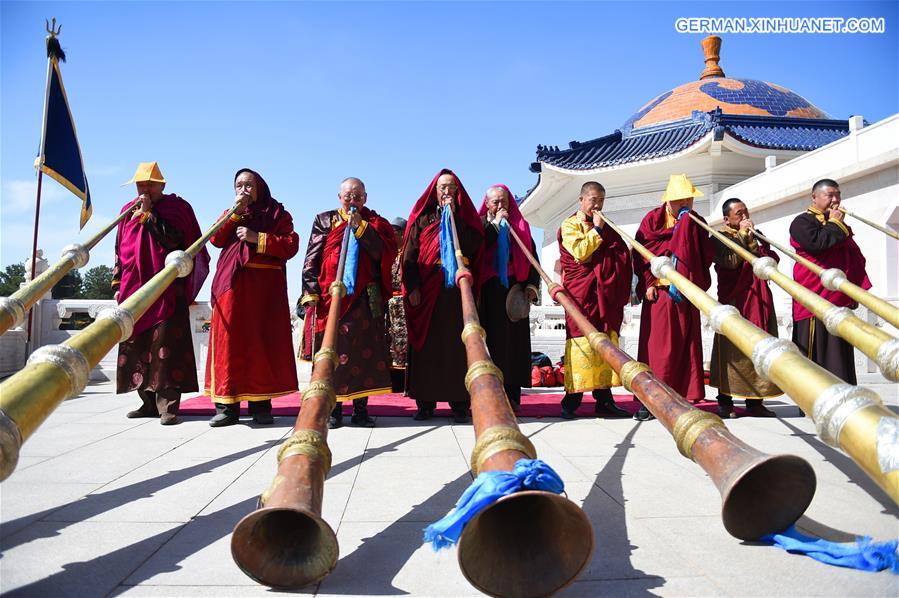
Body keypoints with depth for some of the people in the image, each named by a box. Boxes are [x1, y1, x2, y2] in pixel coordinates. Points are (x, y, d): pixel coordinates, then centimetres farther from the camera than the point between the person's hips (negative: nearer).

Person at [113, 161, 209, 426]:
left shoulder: (177, 207, 4)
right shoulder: (129, 210, 19)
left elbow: (174, 238, -13)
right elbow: (120, 250, 21)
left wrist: (149, 214, -9)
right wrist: (118, 283, 16)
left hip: (167, 290, -6)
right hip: (134, 289, 6)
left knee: (165, 346, -12)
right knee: (137, 346, 5)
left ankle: (168, 405, -10)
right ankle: (149, 403, 14)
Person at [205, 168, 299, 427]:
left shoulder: (277, 213, 12)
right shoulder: (232, 215, 23)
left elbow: (291, 245, -3)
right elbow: (216, 239, 5)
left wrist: (257, 238, -10)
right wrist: (235, 212, -3)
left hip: (265, 287, -3)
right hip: (231, 284, 3)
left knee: (261, 341, -6)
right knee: (229, 340, -5)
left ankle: (260, 404, -1)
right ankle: (227, 405, -2)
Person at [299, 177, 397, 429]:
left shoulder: (375, 223, 13)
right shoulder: (325, 220, 13)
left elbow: (383, 252, -4)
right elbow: (312, 259, 6)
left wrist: (360, 226, -10)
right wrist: (311, 292, -5)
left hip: (364, 298, 0)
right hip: (331, 295, 0)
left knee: (363, 350, -2)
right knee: (331, 350, -2)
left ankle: (360, 408, 6)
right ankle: (333, 409, 5)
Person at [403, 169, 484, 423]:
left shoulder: (465, 217, 13)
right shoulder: (422, 218, 11)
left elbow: (473, 246, -5)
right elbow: (409, 255, 4)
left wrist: (454, 217, -5)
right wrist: (412, 287, -7)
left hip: (458, 290, 0)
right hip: (427, 289, 0)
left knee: (457, 344, -1)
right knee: (427, 345, -1)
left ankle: (459, 402, 3)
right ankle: (425, 402, 5)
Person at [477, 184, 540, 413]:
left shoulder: (520, 225, 16)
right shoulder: (482, 224, 10)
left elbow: (532, 258, 12)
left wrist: (531, 285, -1)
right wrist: (495, 223, -3)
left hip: (514, 291, 2)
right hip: (489, 292, -2)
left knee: (515, 340, -1)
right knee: (493, 339, -7)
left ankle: (513, 393, 3)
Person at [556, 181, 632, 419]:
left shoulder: (607, 226, 22)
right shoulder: (570, 225, 4)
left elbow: (621, 254, 22)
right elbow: (580, 252, -12)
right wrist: (597, 229, -7)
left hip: (607, 294, 6)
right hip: (580, 293, -6)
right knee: (581, 343, -9)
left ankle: (604, 399, 7)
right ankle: (571, 399, -4)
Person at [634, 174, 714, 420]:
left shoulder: (695, 222, 14)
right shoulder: (653, 219, 4)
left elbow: (707, 255, 2)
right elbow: (640, 252, -3)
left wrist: (690, 227, -7)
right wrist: (648, 283, -12)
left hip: (687, 293, 4)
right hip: (660, 291, -4)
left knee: (687, 345, 3)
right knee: (657, 346, -4)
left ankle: (683, 398, 10)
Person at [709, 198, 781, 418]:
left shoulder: (755, 236, 20)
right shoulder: (720, 237, 1)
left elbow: (773, 260, 6)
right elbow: (731, 261, -17)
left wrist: (754, 241, -6)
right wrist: (742, 235, -9)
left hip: (759, 301, 6)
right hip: (734, 302, -6)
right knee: (733, 351, -5)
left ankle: (755, 402, 10)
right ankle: (725, 402, 1)